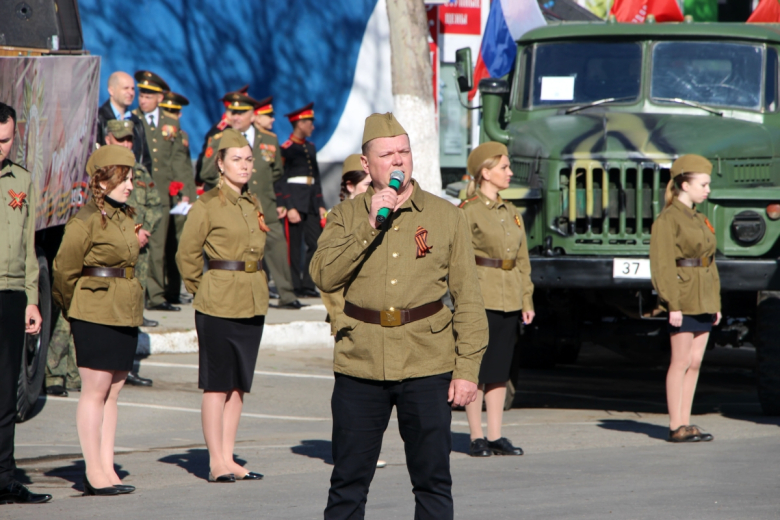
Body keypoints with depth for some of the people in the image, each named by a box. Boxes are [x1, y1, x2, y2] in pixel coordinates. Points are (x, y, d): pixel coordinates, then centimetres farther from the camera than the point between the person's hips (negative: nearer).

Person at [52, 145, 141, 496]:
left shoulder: (125, 218, 13)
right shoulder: (86, 220, -12)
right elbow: (64, 269, -10)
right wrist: (74, 312, 1)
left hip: (125, 315, 8)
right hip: (95, 315, -8)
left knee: (112, 391, 9)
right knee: (95, 390, -4)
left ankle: (107, 468, 12)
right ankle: (94, 472, -1)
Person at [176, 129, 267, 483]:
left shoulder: (253, 204, 12)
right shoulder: (207, 205, -8)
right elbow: (186, 255, -3)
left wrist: (252, 285, 17)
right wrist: (203, 291, 5)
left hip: (253, 303, 7)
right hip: (219, 304, -7)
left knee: (239, 384, 8)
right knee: (217, 383, -3)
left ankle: (228, 459, 13)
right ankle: (216, 463, -1)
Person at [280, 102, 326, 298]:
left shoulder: (311, 147, 17)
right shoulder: (286, 149, -7)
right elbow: (281, 180, -11)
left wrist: (320, 205, 16)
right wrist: (289, 208, -17)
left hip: (311, 203, 7)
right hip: (295, 202, -7)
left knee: (317, 243, 2)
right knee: (294, 247, -3)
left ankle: (307, 285, 8)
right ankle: (295, 287, 2)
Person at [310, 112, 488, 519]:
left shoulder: (446, 217, 5)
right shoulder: (346, 216, 7)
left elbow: (467, 298, 5)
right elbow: (324, 276, -9)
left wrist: (467, 369, -2)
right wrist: (370, 225, -15)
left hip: (427, 367, 0)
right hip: (359, 365, 1)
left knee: (433, 482, 2)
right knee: (348, 483, 4)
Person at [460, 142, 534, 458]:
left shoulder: (511, 213, 14)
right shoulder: (467, 212, -6)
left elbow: (522, 260, 17)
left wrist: (527, 300, 12)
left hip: (509, 301, 7)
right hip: (481, 301, -7)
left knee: (500, 371, 8)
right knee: (477, 370, -2)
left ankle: (495, 437, 12)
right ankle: (477, 438, 3)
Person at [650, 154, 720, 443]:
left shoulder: (699, 220, 16)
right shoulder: (668, 219, -9)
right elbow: (662, 264, -14)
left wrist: (715, 303, 16)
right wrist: (672, 305, -19)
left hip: (703, 300, 8)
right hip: (684, 299, -8)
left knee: (695, 362, 7)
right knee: (681, 362, -5)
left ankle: (685, 423, 11)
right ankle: (676, 427, -3)